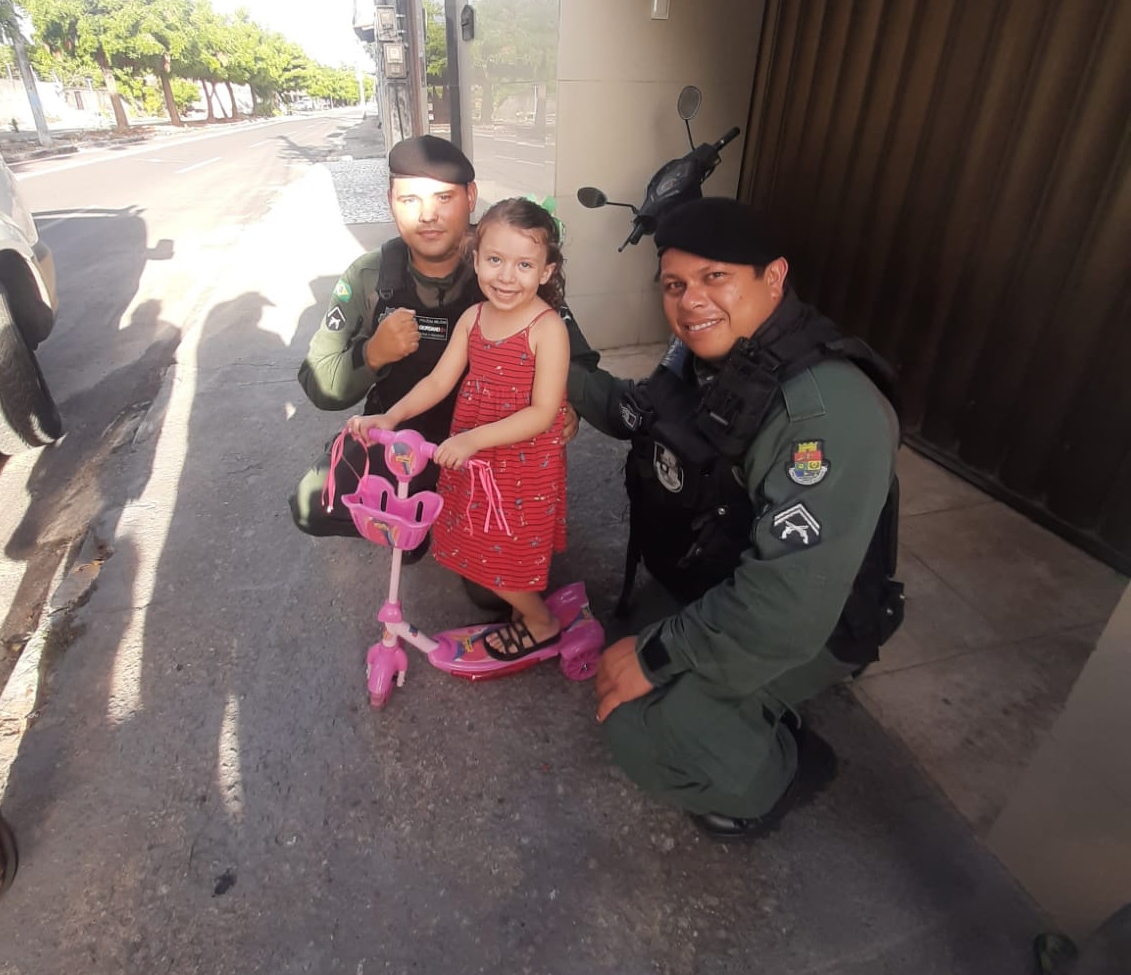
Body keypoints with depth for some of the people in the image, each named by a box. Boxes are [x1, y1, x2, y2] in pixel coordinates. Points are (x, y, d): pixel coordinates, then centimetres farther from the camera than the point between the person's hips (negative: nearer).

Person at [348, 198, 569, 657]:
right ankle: (524, 601, 47)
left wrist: (474, 438, -31)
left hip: (525, 467, -7)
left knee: (501, 558, 4)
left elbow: (543, 412, -24)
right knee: (475, 544, 21)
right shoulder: (472, 318, 0)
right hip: (470, 456, 7)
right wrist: (390, 417, -11)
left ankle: (542, 623, 31)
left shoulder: (548, 328, -20)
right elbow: (438, 381, 3)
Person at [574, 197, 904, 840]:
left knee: (646, 729, -19)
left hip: (802, 624, -8)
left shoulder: (829, 414, -35)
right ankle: (750, 714, 32)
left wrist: (656, 654, -24)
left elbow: (784, 612, -37)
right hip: (706, 582, 8)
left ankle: (782, 774, 10)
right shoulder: (704, 353, -8)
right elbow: (647, 415, 14)